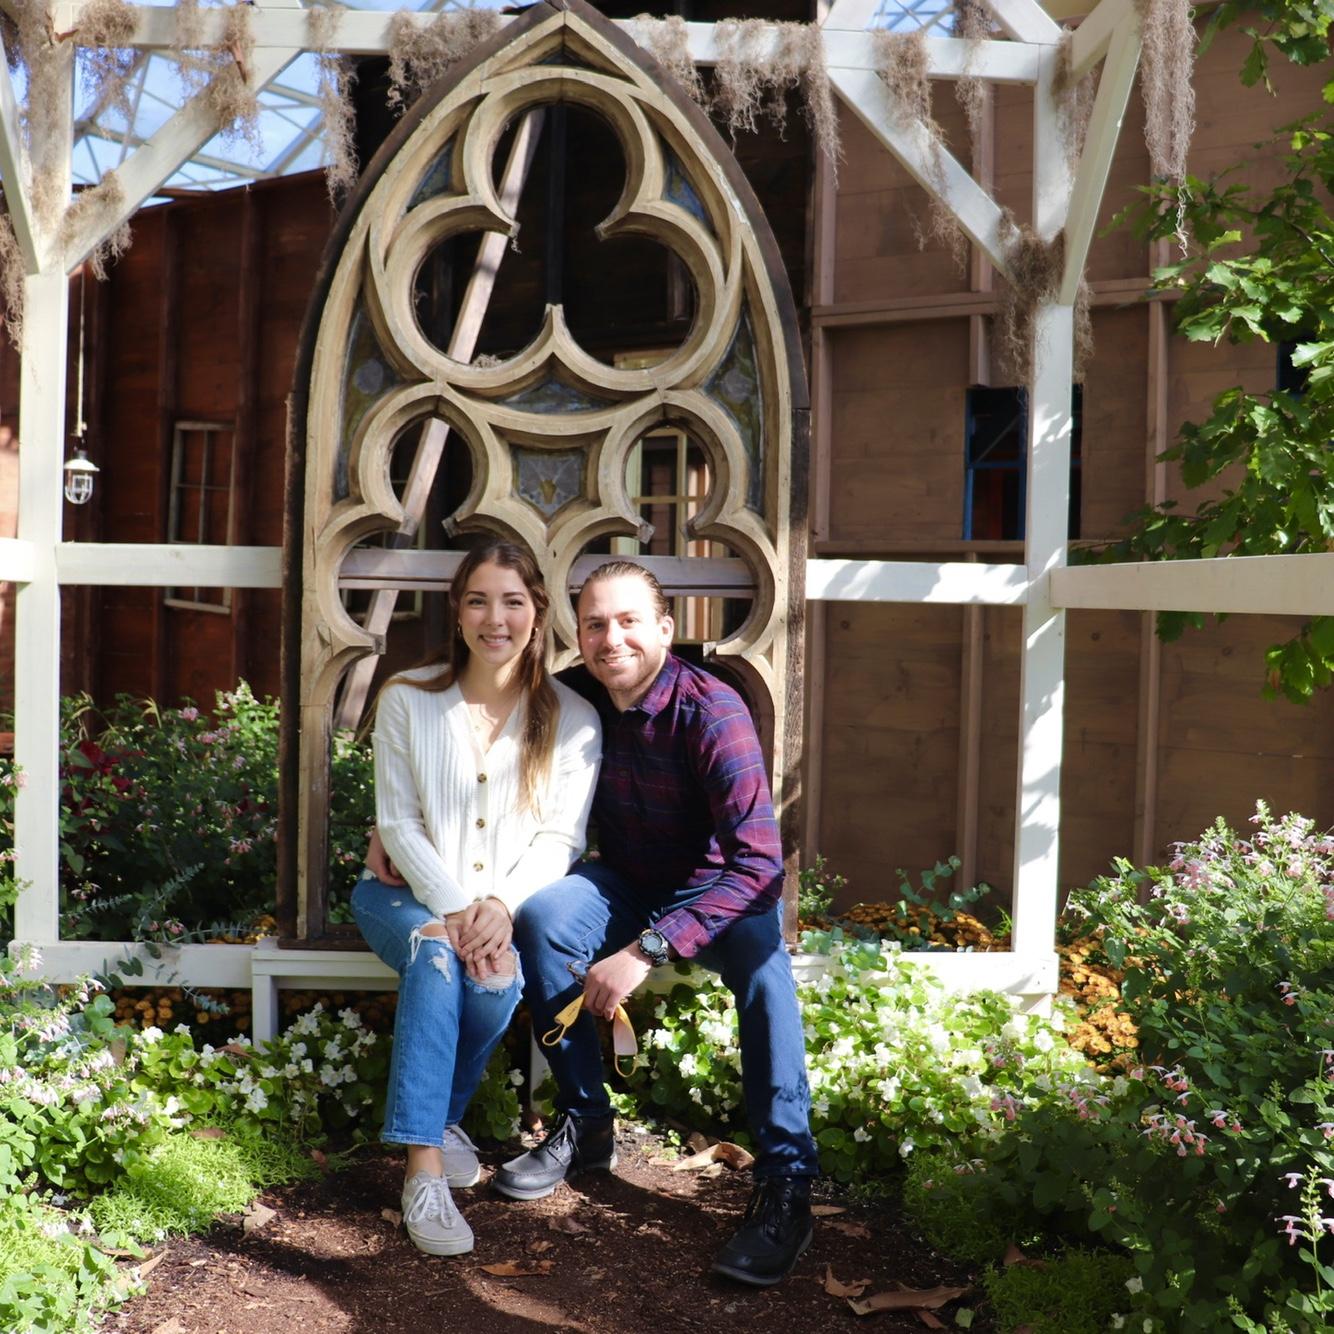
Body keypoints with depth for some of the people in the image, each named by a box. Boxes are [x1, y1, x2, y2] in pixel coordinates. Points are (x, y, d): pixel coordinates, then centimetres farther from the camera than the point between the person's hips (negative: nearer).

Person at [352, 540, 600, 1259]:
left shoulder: (571, 719, -1)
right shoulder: (407, 699, -2)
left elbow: (559, 837, -5)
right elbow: (399, 824, -6)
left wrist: (501, 906, -23)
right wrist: (453, 909, -21)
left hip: (507, 907, 1)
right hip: (407, 891, 0)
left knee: (496, 983, -31)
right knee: (436, 956, -33)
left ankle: (439, 1115, -2)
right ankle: (425, 1164, -34)